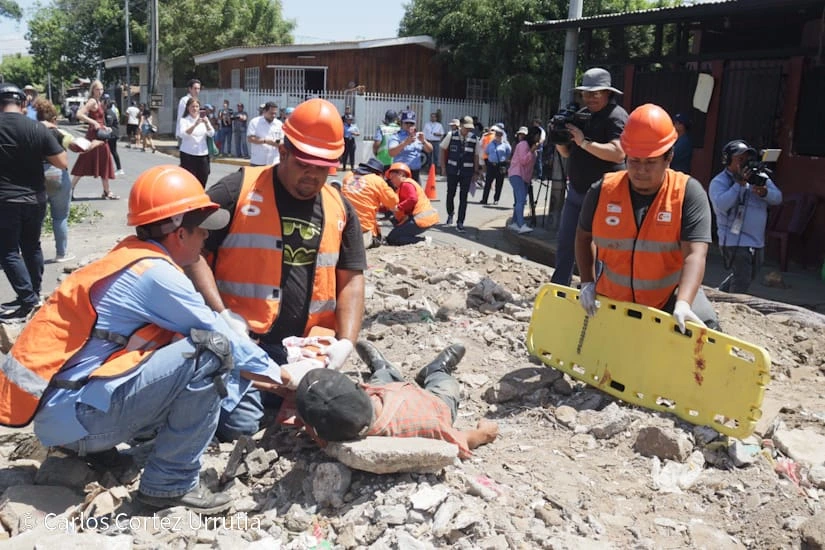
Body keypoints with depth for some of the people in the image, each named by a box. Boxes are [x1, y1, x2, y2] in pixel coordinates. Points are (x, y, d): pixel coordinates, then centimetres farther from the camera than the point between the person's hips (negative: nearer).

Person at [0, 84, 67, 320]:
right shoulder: (38, 128, -8)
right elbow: (63, 164, -7)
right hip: (35, 199, 3)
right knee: (32, 246, 18)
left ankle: (28, 300, -2)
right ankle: (34, 294, 28)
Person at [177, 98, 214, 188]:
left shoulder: (204, 119, 11)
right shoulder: (183, 120, 1)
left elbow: (211, 134, 1)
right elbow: (183, 134, -16)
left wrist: (206, 123, -18)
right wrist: (195, 125, -29)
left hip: (203, 154, 4)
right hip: (188, 154, -3)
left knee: (202, 180, 4)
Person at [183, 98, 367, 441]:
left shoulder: (340, 209, 10)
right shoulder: (238, 191, -3)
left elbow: (351, 279, 9)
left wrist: (345, 342, -6)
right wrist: (222, 314, -16)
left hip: (307, 347, 4)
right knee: (239, 426, -16)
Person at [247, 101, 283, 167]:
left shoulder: (279, 124, 7)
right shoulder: (255, 122, -2)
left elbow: (282, 140, 11)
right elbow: (250, 139, -9)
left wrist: (279, 143, -13)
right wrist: (265, 141, -20)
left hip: (274, 162, 2)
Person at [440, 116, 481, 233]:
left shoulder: (474, 139, -3)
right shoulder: (451, 135, -5)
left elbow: (476, 156, 5)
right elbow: (443, 149, 6)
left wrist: (476, 172, 4)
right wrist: (443, 166, 3)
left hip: (467, 172, 0)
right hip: (452, 170, 0)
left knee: (463, 198, -1)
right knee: (450, 194, 13)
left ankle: (460, 223, 5)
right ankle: (450, 214, 39)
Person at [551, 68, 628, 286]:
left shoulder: (616, 116, -11)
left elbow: (618, 153, -25)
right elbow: (568, 153, 18)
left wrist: (584, 142, -25)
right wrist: (559, 140, -3)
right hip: (576, 191, 8)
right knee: (565, 242, 12)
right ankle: (559, 287, 23)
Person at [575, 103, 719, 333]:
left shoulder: (688, 193, -15)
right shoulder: (602, 191, -8)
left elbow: (695, 254, -24)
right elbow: (583, 236, 10)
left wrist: (683, 304, -38)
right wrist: (587, 282, 0)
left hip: (670, 296, -2)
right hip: (613, 298, 3)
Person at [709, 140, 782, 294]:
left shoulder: (758, 176, 8)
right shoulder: (719, 182, -10)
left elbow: (778, 198, 2)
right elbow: (721, 205, -28)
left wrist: (765, 192, -20)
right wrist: (740, 184, -26)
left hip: (757, 241, 8)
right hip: (735, 241, -8)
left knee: (750, 276, 23)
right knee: (742, 282, -11)